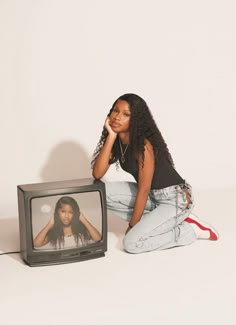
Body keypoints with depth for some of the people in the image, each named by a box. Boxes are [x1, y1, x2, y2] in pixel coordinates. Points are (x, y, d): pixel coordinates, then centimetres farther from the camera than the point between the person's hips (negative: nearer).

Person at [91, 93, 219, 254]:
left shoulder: (143, 144, -25)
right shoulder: (117, 141, -1)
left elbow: (143, 190, -20)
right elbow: (97, 174, -14)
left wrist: (132, 225, -12)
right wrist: (111, 136, -18)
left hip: (175, 198, -8)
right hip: (152, 195, 8)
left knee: (132, 243, -20)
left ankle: (192, 230, -3)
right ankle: (155, 218, 1)